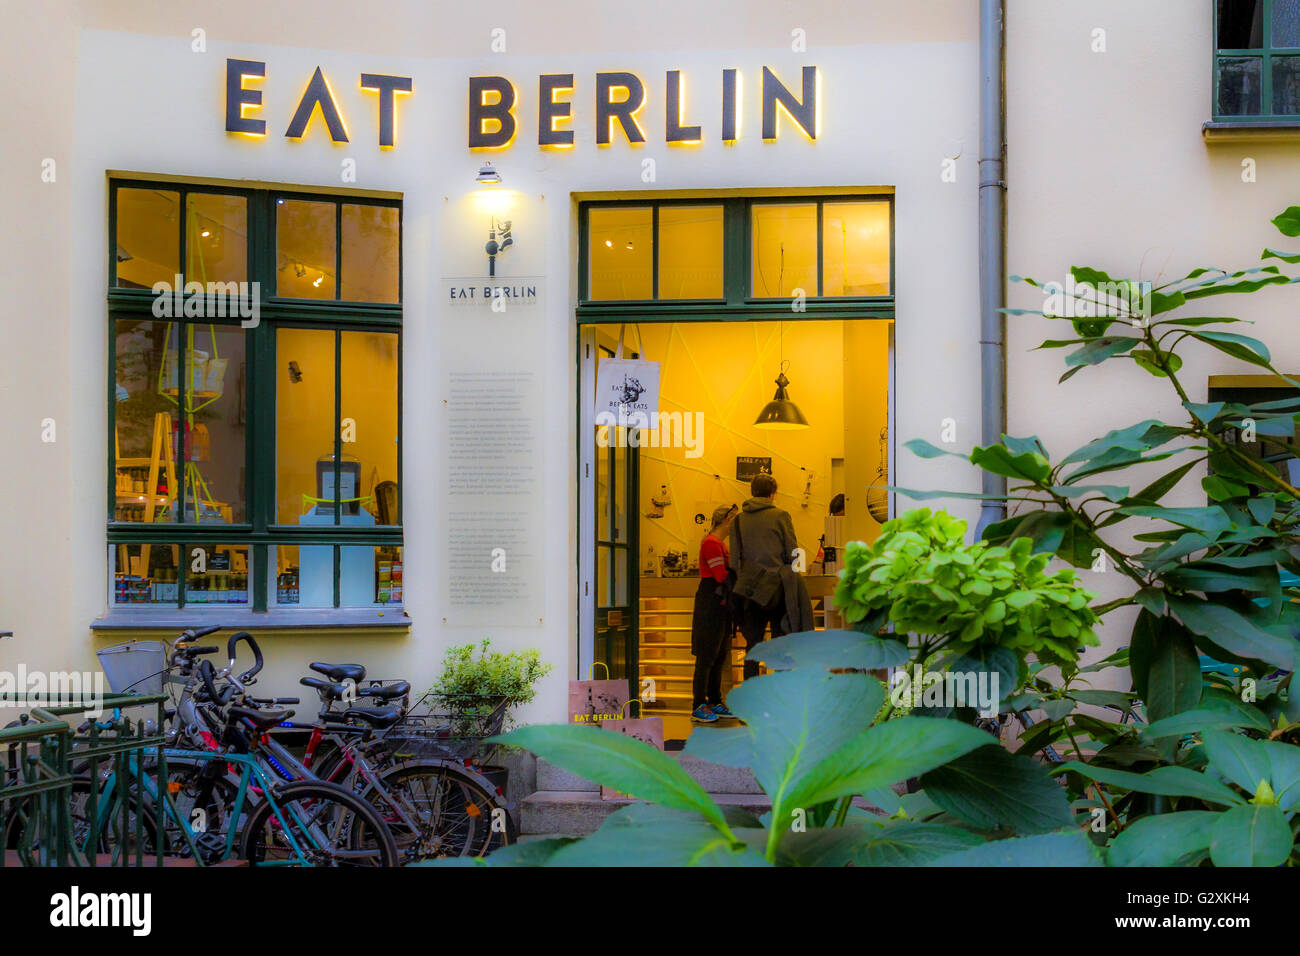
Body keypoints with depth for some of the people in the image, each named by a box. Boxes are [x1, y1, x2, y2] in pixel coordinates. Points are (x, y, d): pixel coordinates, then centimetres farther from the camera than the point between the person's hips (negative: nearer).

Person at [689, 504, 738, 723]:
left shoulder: (721, 544, 20)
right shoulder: (711, 543, -12)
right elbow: (721, 575, -18)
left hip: (720, 604, 10)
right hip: (710, 604, -10)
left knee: (719, 655, 12)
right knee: (707, 656, -8)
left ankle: (715, 703, 18)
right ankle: (698, 707, -5)